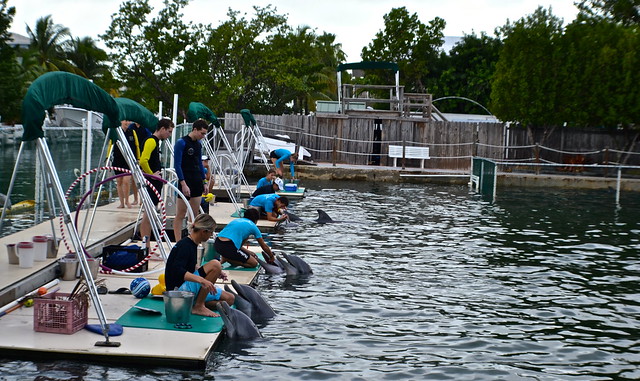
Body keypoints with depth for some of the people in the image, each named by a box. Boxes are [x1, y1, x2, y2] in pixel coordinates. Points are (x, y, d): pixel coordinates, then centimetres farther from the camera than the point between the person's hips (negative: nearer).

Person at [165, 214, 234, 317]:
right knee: (215, 264, -25)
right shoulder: (185, 246, -18)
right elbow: (177, 271, -32)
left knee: (230, 299, 3)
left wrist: (215, 273, 25)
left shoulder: (192, 244, 12)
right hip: (179, 289, -10)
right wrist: (201, 280, -43)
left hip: (188, 286, 10)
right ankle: (198, 307, -18)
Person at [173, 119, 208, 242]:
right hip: (186, 183, -8)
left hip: (197, 182, 8)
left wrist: (204, 182, 17)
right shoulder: (181, 143, -11)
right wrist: (183, 184, -20)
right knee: (180, 215, -3)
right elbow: (177, 165, -15)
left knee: (195, 214, 11)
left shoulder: (198, 144, 11)